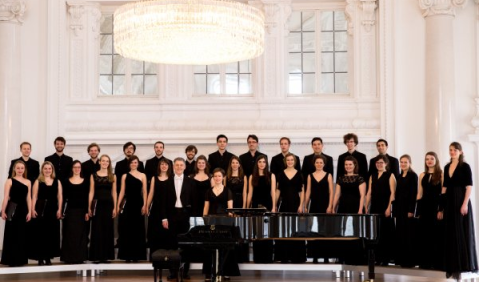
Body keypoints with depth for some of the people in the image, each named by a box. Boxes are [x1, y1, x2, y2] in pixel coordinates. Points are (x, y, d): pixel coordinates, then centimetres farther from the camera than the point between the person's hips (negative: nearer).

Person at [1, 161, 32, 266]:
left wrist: (29, 212, 2)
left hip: (23, 210, 3)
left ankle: (20, 259, 15)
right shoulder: (10, 181, -1)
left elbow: (29, 198, 9)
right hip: (12, 210, -3)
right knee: (11, 234, 0)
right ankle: (11, 259, 6)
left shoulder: (28, 182, 9)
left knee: (22, 235, 7)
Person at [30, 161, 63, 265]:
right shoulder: (38, 181, 5)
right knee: (40, 233, -2)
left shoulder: (57, 182, 11)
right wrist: (33, 209, -10)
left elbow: (60, 197, 7)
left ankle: (48, 257, 12)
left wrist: (59, 209, -2)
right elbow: (34, 196, 0)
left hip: (53, 209, 2)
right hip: (40, 208, -2)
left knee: (51, 233, 4)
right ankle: (40, 257, 3)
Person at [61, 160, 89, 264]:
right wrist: (62, 211, -2)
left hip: (82, 210, 0)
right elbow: (64, 197, 5)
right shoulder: (67, 181, 5)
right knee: (70, 234, -1)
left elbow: (87, 197, 3)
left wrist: (87, 212, -5)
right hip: (70, 210, 0)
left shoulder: (85, 181, 6)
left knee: (81, 234, 2)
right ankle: (70, 257, 4)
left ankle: (80, 257, 9)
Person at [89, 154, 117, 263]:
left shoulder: (113, 176, 8)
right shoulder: (94, 175, 5)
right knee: (97, 230, -1)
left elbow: (114, 193, 6)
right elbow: (91, 192, 4)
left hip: (108, 204, 1)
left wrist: (115, 208, 0)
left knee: (107, 230, 3)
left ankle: (106, 256, 10)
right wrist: (89, 207, -3)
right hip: (97, 204, -1)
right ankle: (97, 256, 4)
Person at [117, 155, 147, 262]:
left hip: (138, 204, 0)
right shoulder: (125, 176, 8)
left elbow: (144, 192, 2)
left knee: (138, 229, 2)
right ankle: (127, 255, 7)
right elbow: (122, 191, 6)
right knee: (127, 229, 1)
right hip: (127, 204, 1)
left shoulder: (142, 176, 6)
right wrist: (118, 205, 0)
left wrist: (144, 205, -6)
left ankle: (136, 255, 9)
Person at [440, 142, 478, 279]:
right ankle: (452, 265, 11)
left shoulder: (465, 166, -5)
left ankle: (462, 265, 1)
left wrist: (465, 204, -20)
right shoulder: (447, 167, 12)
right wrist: (442, 205, 11)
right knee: (450, 233, 6)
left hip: (460, 201, -6)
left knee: (461, 232, -4)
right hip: (449, 202, 6)